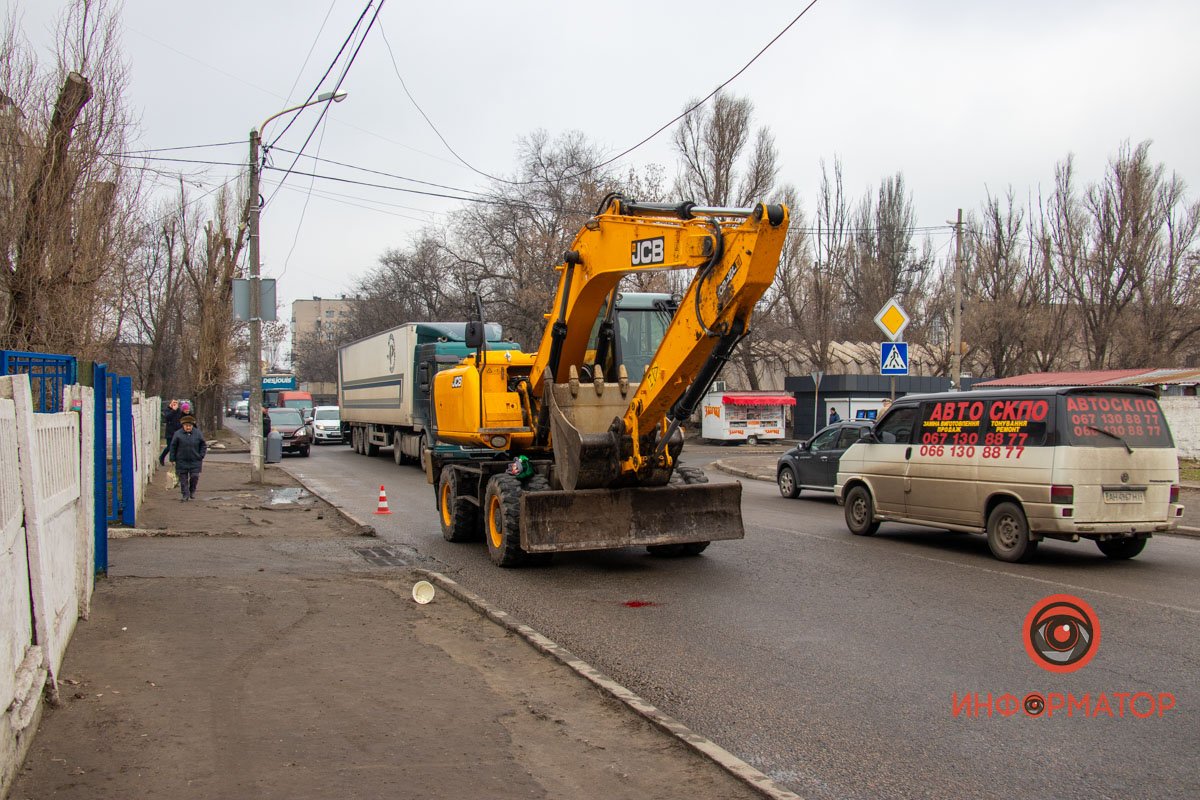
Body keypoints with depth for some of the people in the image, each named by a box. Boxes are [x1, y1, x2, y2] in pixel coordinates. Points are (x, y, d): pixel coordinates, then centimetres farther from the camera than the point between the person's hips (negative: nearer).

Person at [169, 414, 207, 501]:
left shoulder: (198, 433, -1)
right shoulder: (178, 434, -4)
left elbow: (203, 445, 9)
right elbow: (173, 447, 2)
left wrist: (201, 456, 1)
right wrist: (172, 459, 0)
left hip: (195, 461, 0)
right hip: (182, 461, 0)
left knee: (195, 476, -4)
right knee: (183, 479, 3)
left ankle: (192, 491, 21)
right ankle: (185, 495, 12)